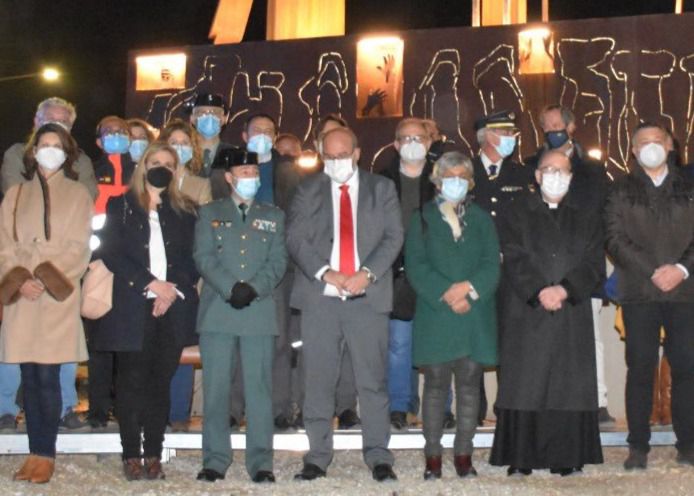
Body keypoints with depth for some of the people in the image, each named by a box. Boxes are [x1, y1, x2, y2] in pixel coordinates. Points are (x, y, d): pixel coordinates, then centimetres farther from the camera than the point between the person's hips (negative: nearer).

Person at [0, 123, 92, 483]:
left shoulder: (78, 194, 8)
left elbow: (78, 248, 0)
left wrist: (46, 281, -11)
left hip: (58, 297, -3)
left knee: (47, 377, -7)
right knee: (29, 378, 2)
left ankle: (46, 455, -2)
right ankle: (35, 453, 7)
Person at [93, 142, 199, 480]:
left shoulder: (183, 211, 15)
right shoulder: (120, 207, 9)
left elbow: (192, 258, 9)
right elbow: (111, 253, -2)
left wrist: (173, 288, -8)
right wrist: (151, 283, -10)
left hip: (173, 308, 2)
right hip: (132, 307, -2)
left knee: (161, 382, 3)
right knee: (132, 382, -2)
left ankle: (153, 455, 8)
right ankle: (132, 456, 5)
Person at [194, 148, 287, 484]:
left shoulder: (273, 216, 16)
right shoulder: (210, 213, 13)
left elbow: (278, 261, 6)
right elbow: (204, 257, 1)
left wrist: (253, 288, -11)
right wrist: (230, 289, -13)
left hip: (260, 310, 0)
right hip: (217, 310, 0)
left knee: (259, 388, -1)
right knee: (215, 387, 1)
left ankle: (261, 462, 5)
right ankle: (215, 460, 9)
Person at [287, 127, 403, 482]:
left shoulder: (381, 188, 12)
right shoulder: (308, 189, 12)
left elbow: (393, 236, 4)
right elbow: (295, 237, 3)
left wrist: (367, 273, -11)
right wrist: (325, 272, -11)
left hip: (368, 295, 0)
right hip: (320, 296, 1)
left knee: (373, 380, 0)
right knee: (318, 381, 2)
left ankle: (379, 457, 8)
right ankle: (317, 457, 10)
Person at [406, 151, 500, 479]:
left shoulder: (482, 219, 14)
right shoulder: (422, 218, 8)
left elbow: (492, 265, 4)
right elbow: (415, 267, -3)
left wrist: (470, 288, -15)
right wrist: (446, 295, -14)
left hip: (475, 316, 2)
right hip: (434, 315, -2)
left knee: (469, 385, 3)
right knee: (435, 385, 0)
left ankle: (463, 455, 10)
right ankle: (433, 456, 6)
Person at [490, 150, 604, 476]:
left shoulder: (586, 216, 12)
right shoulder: (518, 214, 8)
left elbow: (594, 263, 2)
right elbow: (514, 261, -2)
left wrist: (564, 289, -12)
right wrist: (540, 292, -16)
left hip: (573, 313, 2)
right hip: (526, 312, -1)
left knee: (570, 384, 0)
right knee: (525, 384, -3)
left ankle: (567, 457, 7)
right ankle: (521, 458, 2)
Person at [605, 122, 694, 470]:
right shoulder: (621, 191, 9)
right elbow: (616, 240, -1)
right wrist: (654, 271, -11)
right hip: (638, 293, -1)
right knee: (640, 368, -1)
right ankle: (638, 447, 4)